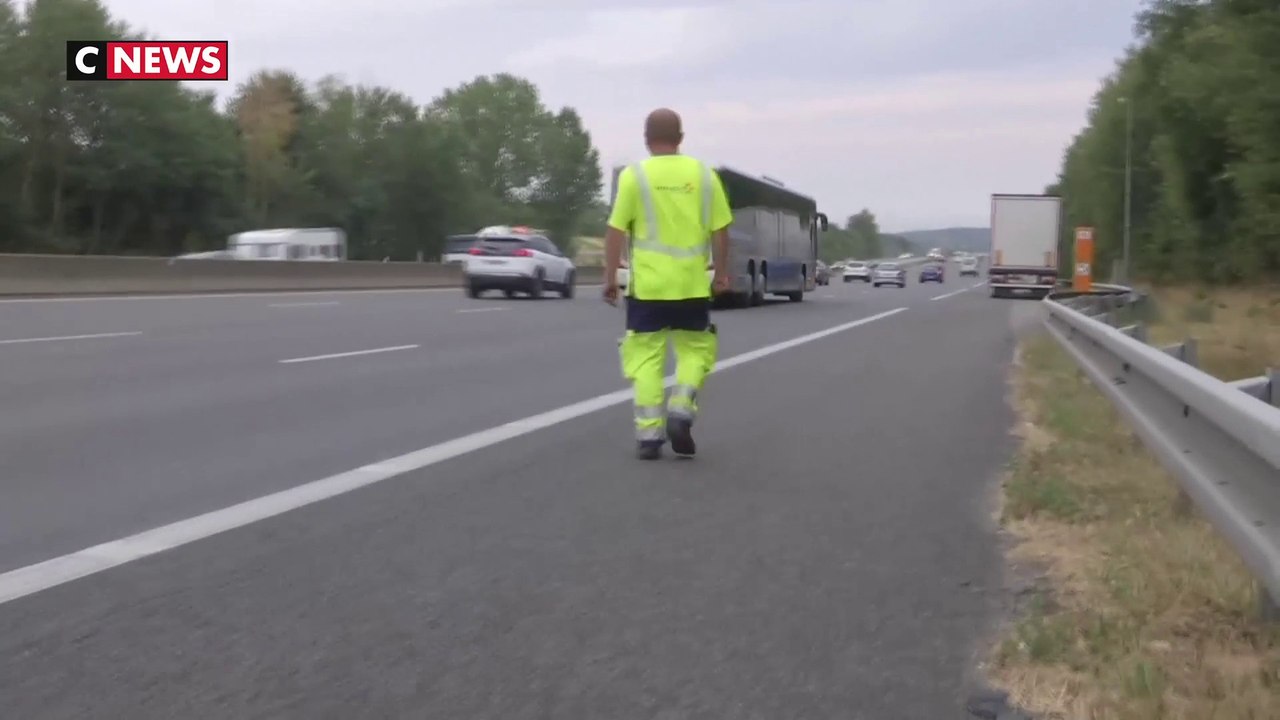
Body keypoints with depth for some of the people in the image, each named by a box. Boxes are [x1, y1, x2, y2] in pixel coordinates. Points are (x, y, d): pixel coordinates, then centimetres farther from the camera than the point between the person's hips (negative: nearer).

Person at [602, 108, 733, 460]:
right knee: (695, 349, 17)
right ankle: (682, 408, -4)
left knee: (647, 356, 6)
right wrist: (721, 272, 15)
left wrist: (610, 277, 2)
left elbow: (616, 232, -5)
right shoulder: (704, 174, 4)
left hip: (648, 284, -1)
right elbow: (720, 230, 5)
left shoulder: (634, 175, -3)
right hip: (692, 284, 1)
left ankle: (649, 434, 2)